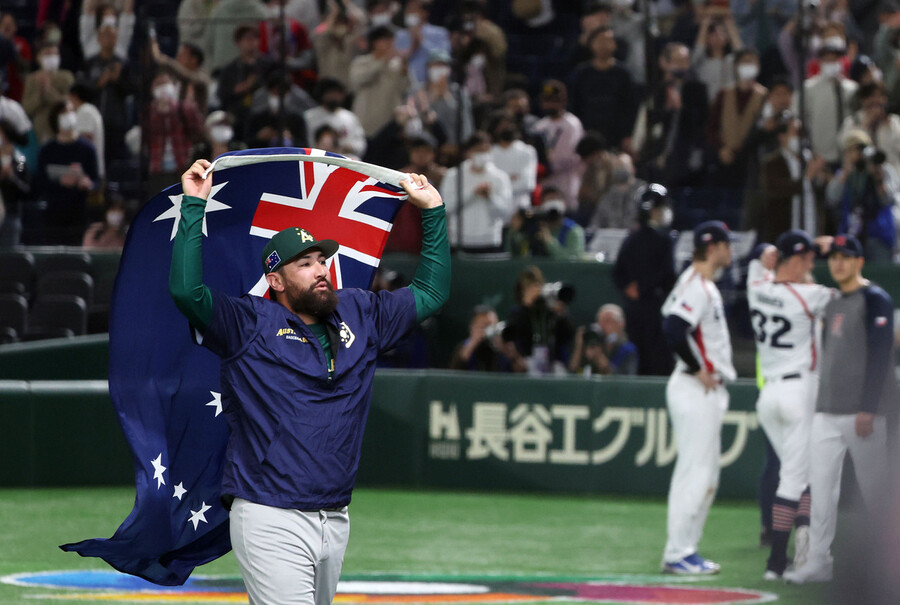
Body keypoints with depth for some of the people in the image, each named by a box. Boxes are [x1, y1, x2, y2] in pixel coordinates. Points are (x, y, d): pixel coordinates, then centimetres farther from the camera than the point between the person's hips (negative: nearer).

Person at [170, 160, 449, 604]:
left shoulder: (359, 314, 15)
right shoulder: (249, 323, -2)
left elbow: (431, 293, 24)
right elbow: (186, 290, -16)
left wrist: (433, 211, 20)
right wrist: (193, 205, -16)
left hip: (335, 518, 6)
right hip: (270, 519, -6)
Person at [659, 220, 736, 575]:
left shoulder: (702, 285, 15)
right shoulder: (698, 288, -16)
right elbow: (674, 331, -28)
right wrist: (698, 369, -18)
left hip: (708, 390, 11)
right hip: (696, 390, -11)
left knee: (705, 477, 14)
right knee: (695, 473, -8)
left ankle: (686, 550, 18)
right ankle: (677, 555, -6)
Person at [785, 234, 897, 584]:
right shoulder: (833, 304, 18)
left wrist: (868, 408, -19)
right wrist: (823, 403, 17)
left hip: (862, 410, -8)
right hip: (828, 409, 8)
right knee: (820, 485, 0)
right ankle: (819, 562, -1)